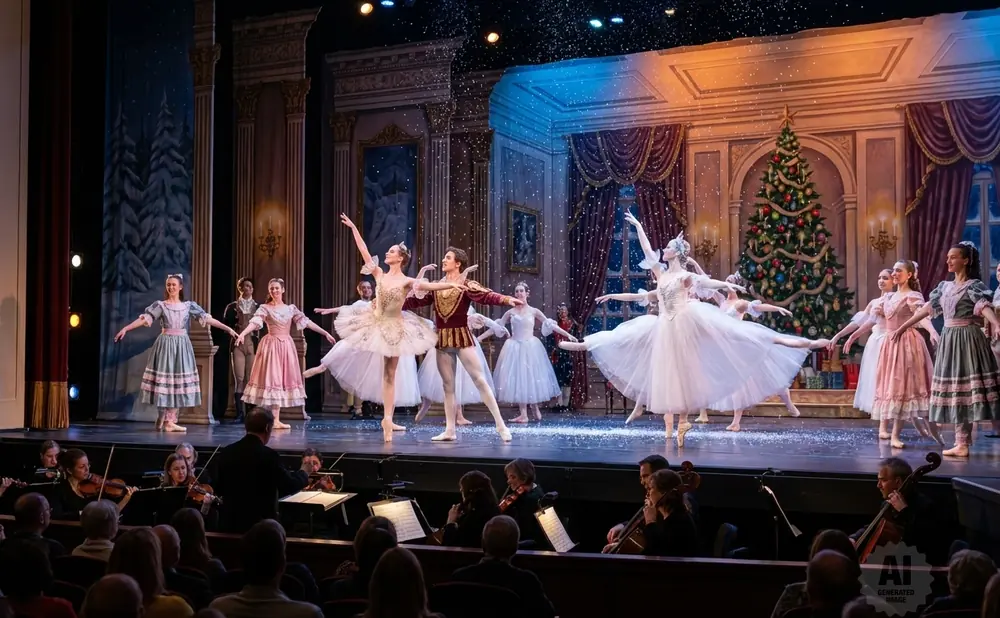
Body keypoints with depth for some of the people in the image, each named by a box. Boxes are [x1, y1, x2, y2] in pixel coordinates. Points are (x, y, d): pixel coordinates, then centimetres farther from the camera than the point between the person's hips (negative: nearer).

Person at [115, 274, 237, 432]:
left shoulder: (188, 305, 6)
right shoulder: (160, 305, 1)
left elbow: (207, 318, 2)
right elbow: (144, 319, -7)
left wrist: (228, 329, -5)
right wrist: (125, 328, -20)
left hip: (182, 346, 3)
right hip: (165, 345, -2)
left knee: (178, 380, 2)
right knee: (164, 379, -4)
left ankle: (169, 420, 7)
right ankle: (164, 419, 5)